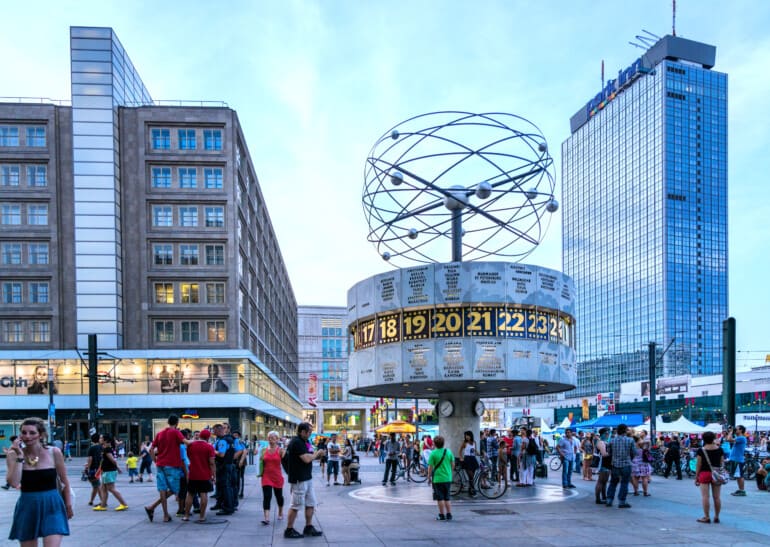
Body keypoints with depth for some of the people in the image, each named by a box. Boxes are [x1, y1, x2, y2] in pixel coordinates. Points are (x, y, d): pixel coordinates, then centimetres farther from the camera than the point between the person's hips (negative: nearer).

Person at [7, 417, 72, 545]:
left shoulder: (54, 452, -6)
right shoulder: (14, 454, -4)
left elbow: (65, 482, 6)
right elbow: (14, 483, -17)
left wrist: (68, 505, 10)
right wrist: (19, 457, -18)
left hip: (52, 507, -2)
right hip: (27, 508, 2)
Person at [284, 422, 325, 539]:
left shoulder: (302, 442, 14)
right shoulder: (297, 442, -19)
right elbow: (306, 459, -24)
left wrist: (316, 455, 3)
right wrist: (316, 454, -9)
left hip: (307, 478, 10)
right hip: (299, 479, -10)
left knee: (311, 503, 13)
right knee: (296, 506, -1)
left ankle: (309, 527, 22)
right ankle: (289, 530, 9)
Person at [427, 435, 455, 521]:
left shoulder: (433, 453, -11)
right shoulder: (448, 452, 1)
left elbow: (430, 467, -10)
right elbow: (453, 465, 8)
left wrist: (429, 478, 1)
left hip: (437, 479, -4)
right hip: (448, 478, 4)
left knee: (440, 498, 5)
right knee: (447, 497, 14)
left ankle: (442, 515, 8)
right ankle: (449, 514, 14)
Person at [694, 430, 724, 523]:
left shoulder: (701, 450, -6)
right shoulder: (719, 449, 2)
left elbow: (698, 465, -5)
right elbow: (722, 463, 5)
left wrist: (696, 477, 2)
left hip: (704, 474, -3)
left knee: (705, 496, -2)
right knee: (716, 497, 7)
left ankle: (706, 517, -2)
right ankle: (716, 517, 12)